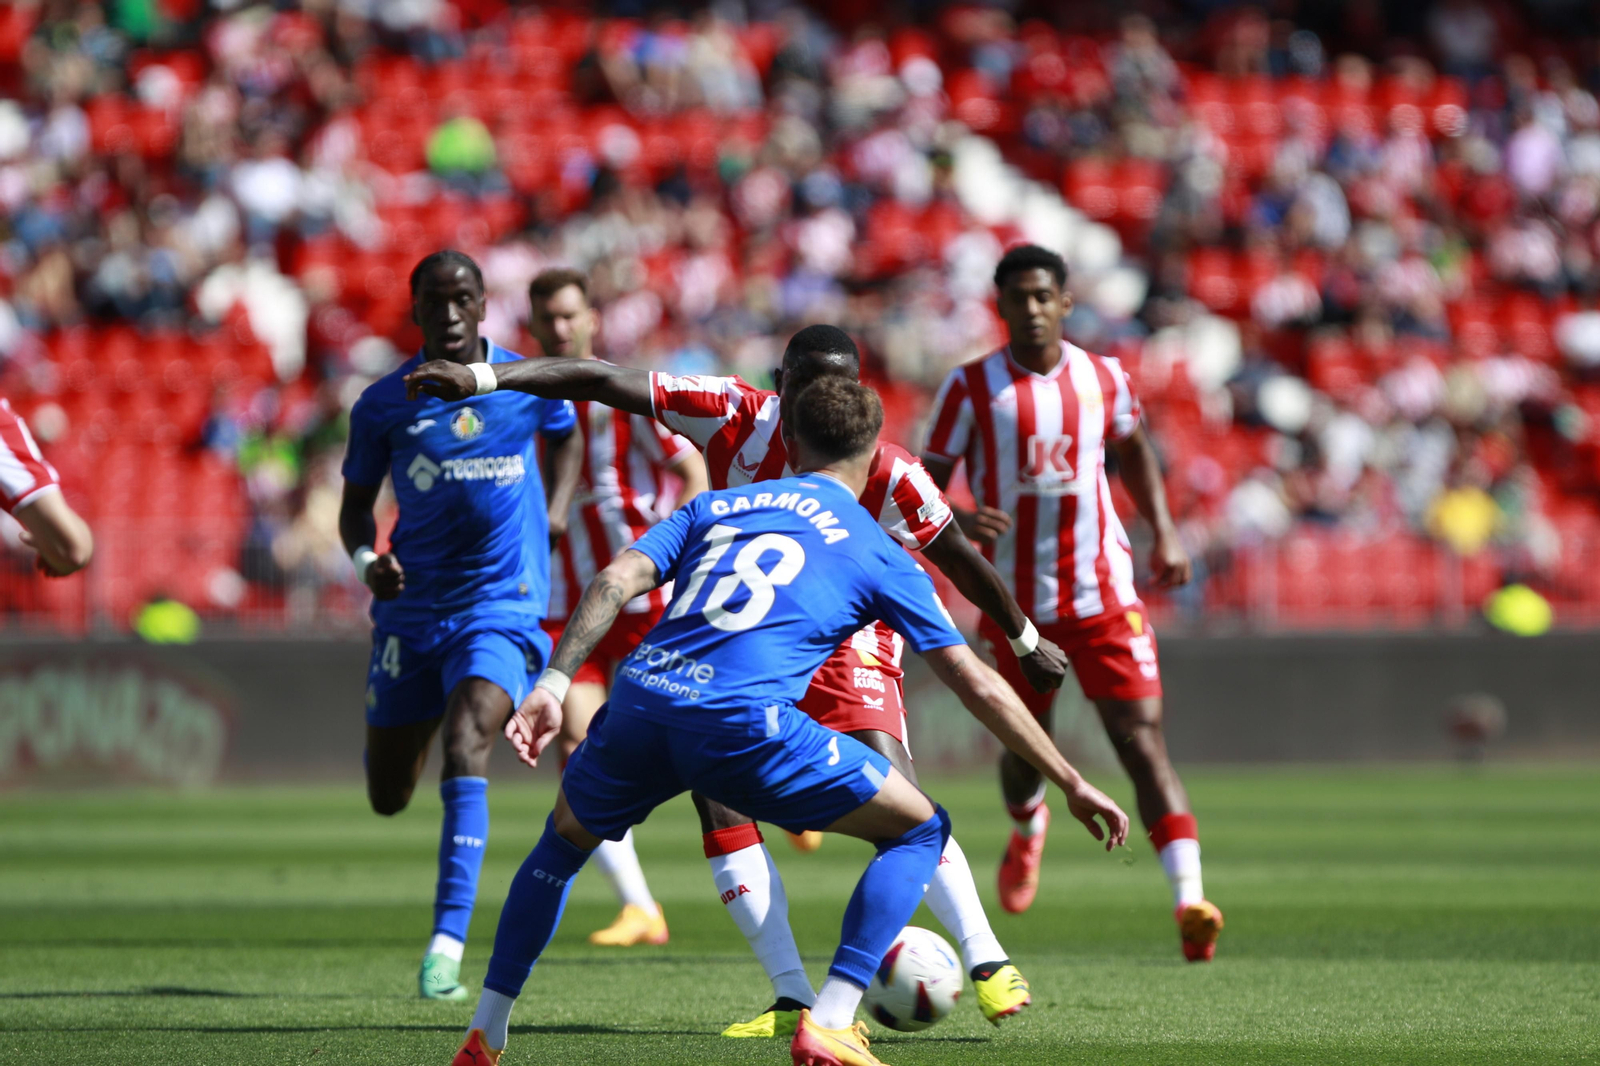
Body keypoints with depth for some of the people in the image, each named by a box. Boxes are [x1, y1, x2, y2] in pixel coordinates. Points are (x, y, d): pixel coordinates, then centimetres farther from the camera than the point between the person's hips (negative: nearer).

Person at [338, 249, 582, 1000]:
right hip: (412, 611, 2)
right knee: (388, 796, 11)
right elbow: (356, 504, 7)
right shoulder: (384, 404, -3)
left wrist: (554, 516, 9)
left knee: (464, 748, -27)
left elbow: (564, 435, 23)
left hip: (502, 606, -2)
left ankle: (446, 947, -30)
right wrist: (366, 558, -15)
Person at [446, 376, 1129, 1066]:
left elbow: (615, 582, 9)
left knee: (566, 836, 34)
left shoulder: (714, 506, 26)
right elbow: (976, 684, 16)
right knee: (918, 830, 13)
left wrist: (551, 687, 6)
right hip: (744, 721, -4)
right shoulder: (879, 555, 18)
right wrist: (1072, 784, 22)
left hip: (639, 701, 4)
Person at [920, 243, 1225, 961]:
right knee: (1025, 746, 13)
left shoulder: (1104, 379, 3)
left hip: (1104, 597, 0)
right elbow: (926, 484, -1)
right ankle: (1027, 828, 50)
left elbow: (1133, 450, 22)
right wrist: (958, 519, -23)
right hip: (1017, 601, 0)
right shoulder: (972, 388, -4)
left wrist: (1165, 533, 11)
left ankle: (1189, 901, -23)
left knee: (1143, 742, -13)